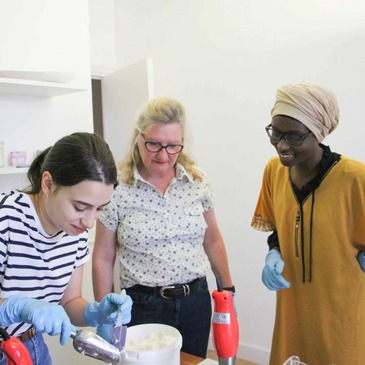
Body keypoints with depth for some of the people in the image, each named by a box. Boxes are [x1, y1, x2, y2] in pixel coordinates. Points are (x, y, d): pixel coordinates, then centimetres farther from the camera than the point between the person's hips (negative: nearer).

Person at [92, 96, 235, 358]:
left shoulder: (198, 181, -1)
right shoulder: (117, 190, -10)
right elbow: (103, 259, -3)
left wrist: (227, 291, 12)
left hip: (196, 301, 3)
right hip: (143, 306, -3)